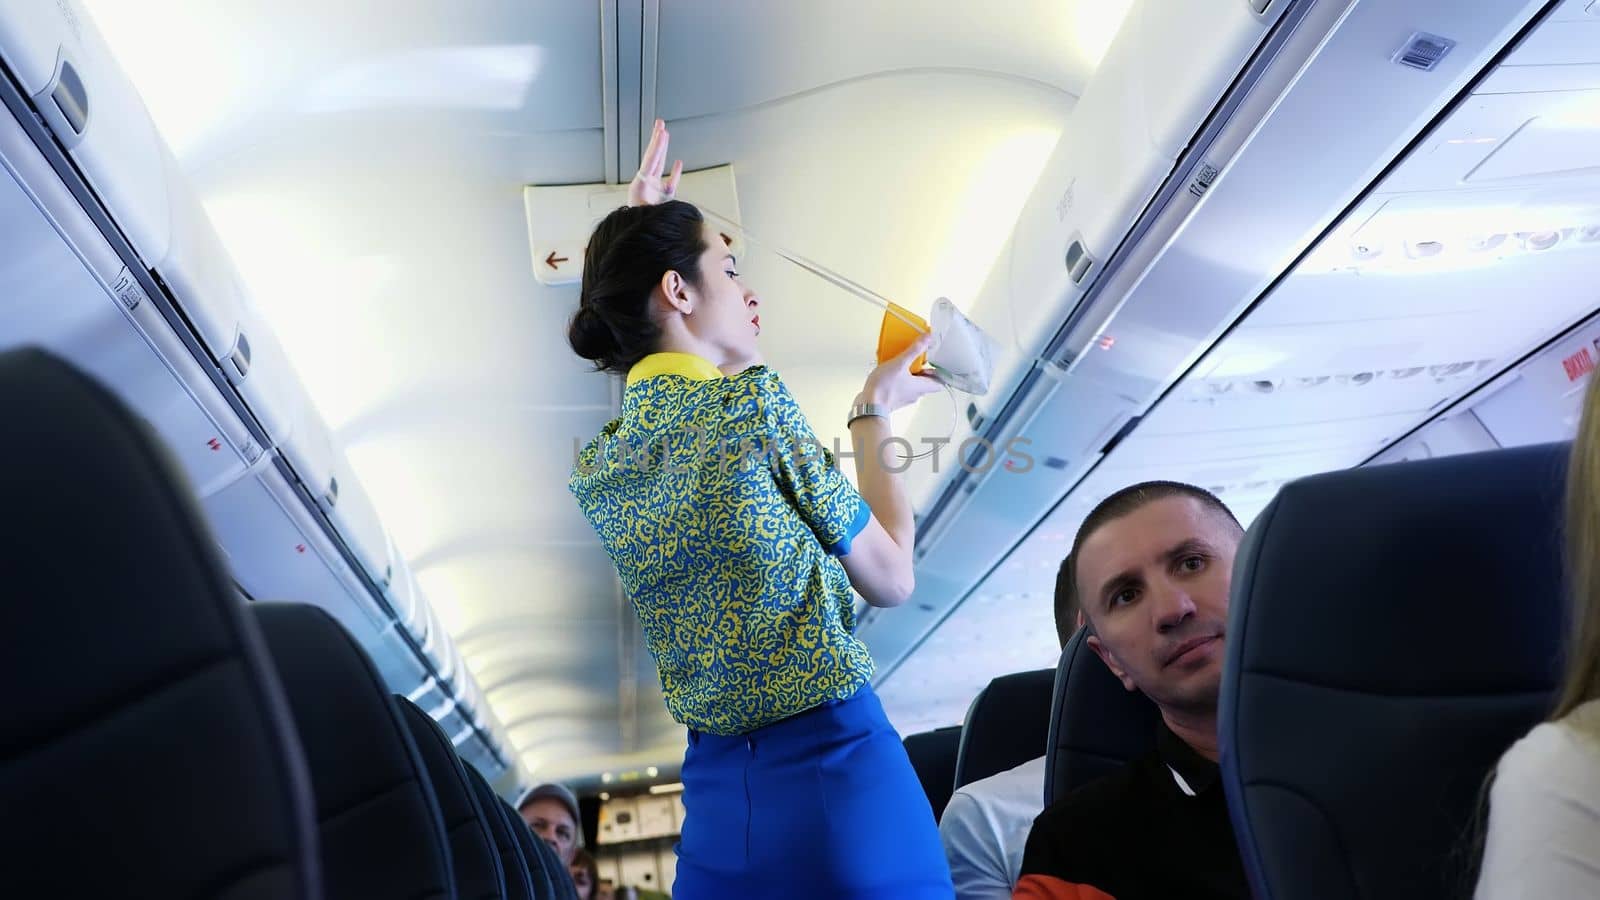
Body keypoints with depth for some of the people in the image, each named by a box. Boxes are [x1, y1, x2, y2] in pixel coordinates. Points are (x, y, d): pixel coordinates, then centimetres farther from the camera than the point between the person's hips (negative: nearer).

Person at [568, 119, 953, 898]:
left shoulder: (594, 471, 5)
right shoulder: (753, 401, -14)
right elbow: (892, 579, -6)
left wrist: (641, 232, 25)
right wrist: (874, 414, 7)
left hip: (716, 799, 7)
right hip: (839, 771, -6)